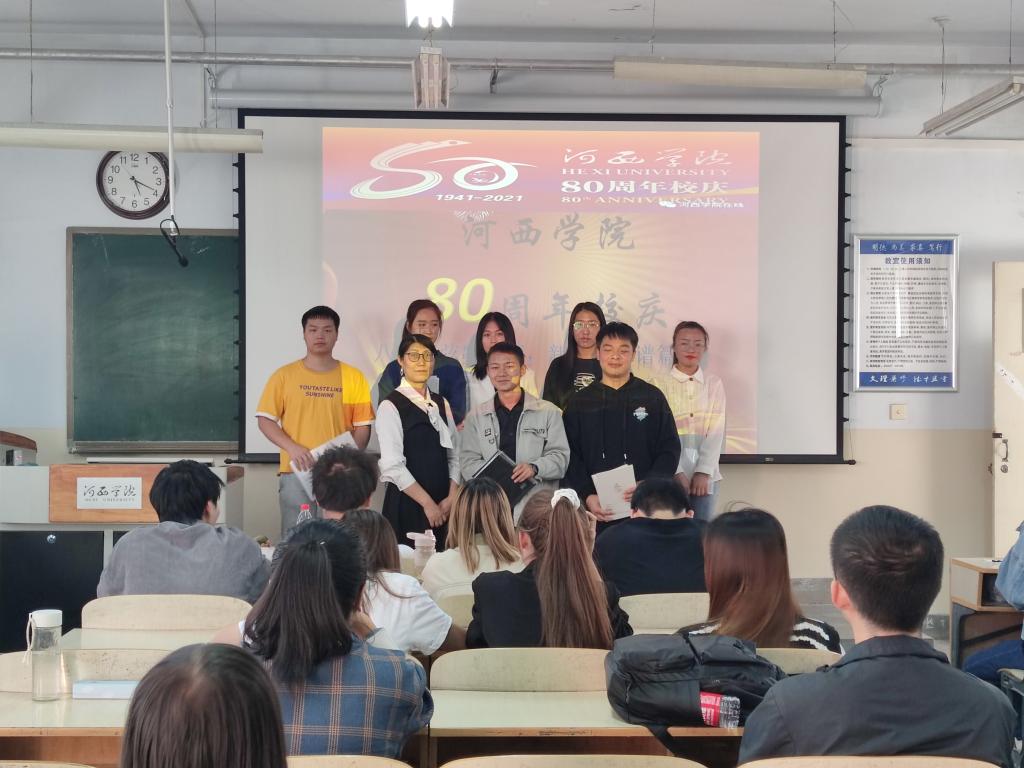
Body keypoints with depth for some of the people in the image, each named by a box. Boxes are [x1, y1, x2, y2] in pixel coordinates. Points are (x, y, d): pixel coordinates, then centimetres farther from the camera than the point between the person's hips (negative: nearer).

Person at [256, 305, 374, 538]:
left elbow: (362, 427, 7)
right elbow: (265, 420, 4)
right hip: (296, 473, 0)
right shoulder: (284, 375, 5)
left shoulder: (353, 377, 6)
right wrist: (292, 447, -12)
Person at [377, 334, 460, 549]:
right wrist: (427, 503, -12)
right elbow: (393, 466, -13)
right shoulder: (391, 406, -6)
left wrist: (452, 497, -4)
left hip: (443, 506, 5)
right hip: (407, 503, -5)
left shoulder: (441, 404, 13)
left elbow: (453, 455, 10)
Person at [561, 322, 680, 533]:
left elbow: (670, 450, 3)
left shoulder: (652, 397, 7)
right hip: (596, 509, 1)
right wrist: (587, 497, -10)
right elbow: (570, 457, 4)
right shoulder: (579, 402, 9)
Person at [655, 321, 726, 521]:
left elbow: (716, 431, 1)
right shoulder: (661, 384, 0)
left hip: (705, 474, 2)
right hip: (671, 474, -2)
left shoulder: (714, 384, 5)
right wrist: (677, 472, -12)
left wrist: (704, 471, -8)